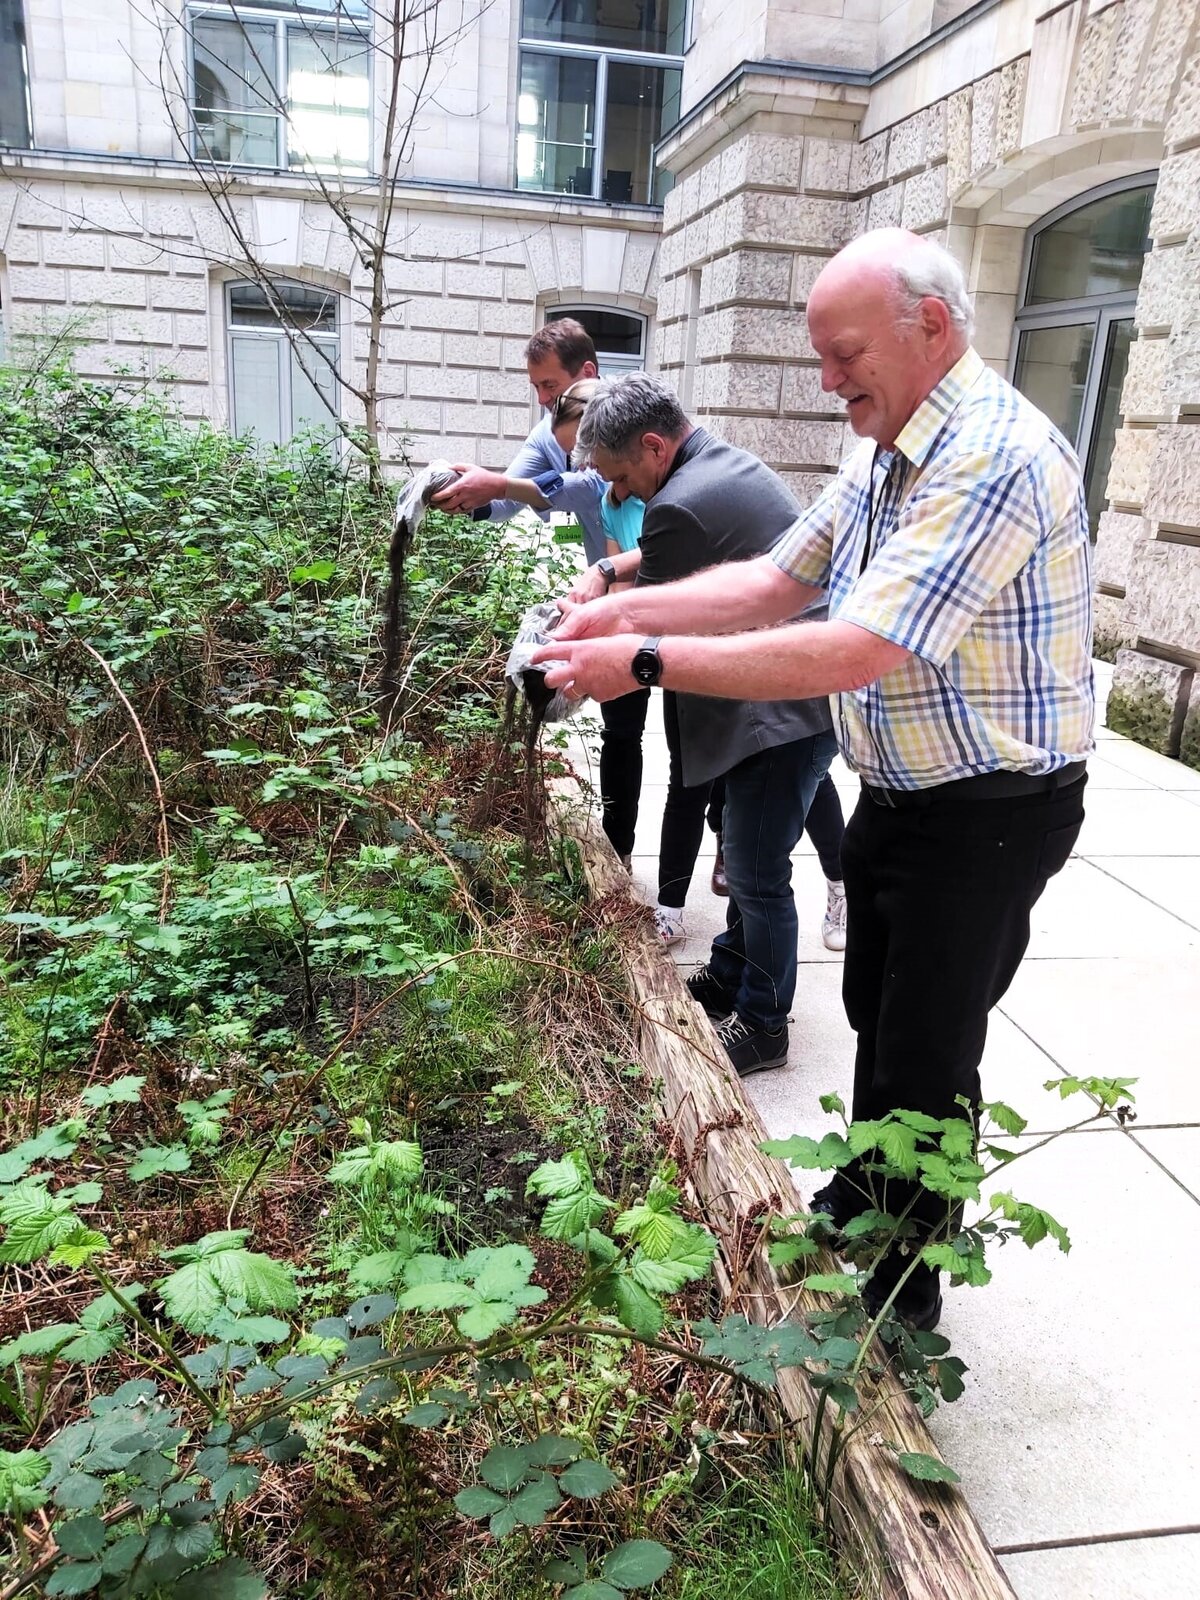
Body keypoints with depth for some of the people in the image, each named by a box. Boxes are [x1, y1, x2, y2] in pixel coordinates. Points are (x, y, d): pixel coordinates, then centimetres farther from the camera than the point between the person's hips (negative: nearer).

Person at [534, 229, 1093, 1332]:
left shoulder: (995, 457, -26)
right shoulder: (884, 456, 6)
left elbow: (854, 652, -32)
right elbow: (774, 582, 7)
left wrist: (647, 663, -30)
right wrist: (629, 609, -7)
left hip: (987, 815, -9)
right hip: (895, 795, 9)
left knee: (927, 1062, 5)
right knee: (875, 1022, 23)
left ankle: (904, 1303, 27)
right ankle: (859, 1201, 46)